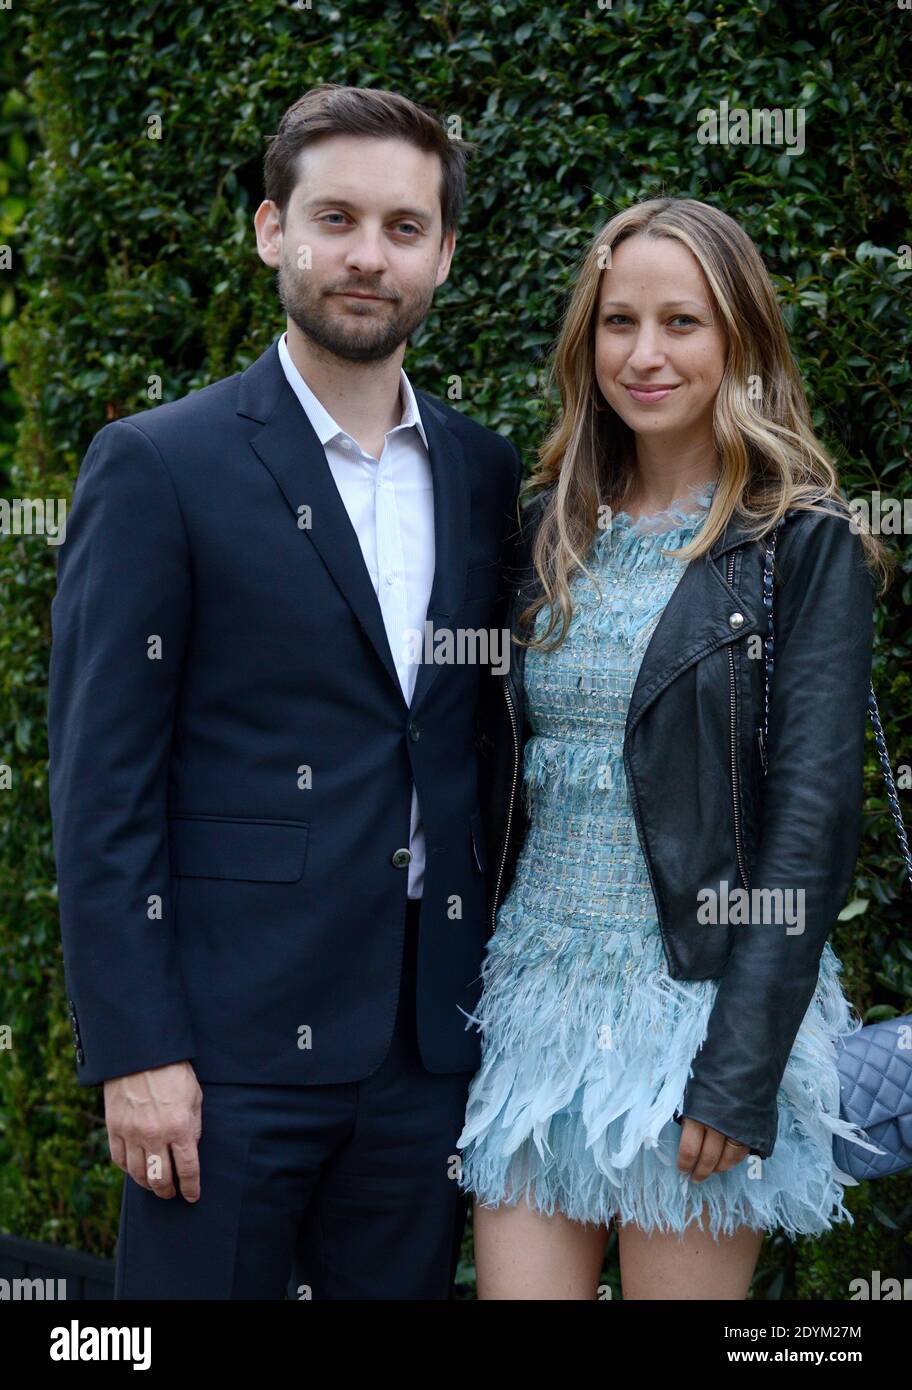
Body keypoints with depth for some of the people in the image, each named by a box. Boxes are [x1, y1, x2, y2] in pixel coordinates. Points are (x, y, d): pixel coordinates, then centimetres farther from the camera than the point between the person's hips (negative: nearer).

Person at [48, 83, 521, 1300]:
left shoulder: (485, 474, 10)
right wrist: (134, 1053, -13)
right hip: (232, 1046, -4)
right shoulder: (157, 467, -5)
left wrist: (503, 997, 9)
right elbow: (102, 786, -8)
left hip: (432, 1047, 5)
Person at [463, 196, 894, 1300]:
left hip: (696, 1002, -4)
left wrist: (740, 1072, -16)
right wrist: (466, 1001, 7)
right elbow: (503, 774, 12)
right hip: (533, 997, 4)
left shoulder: (802, 546, -5)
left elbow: (813, 814, -11)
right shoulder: (548, 533, 10)